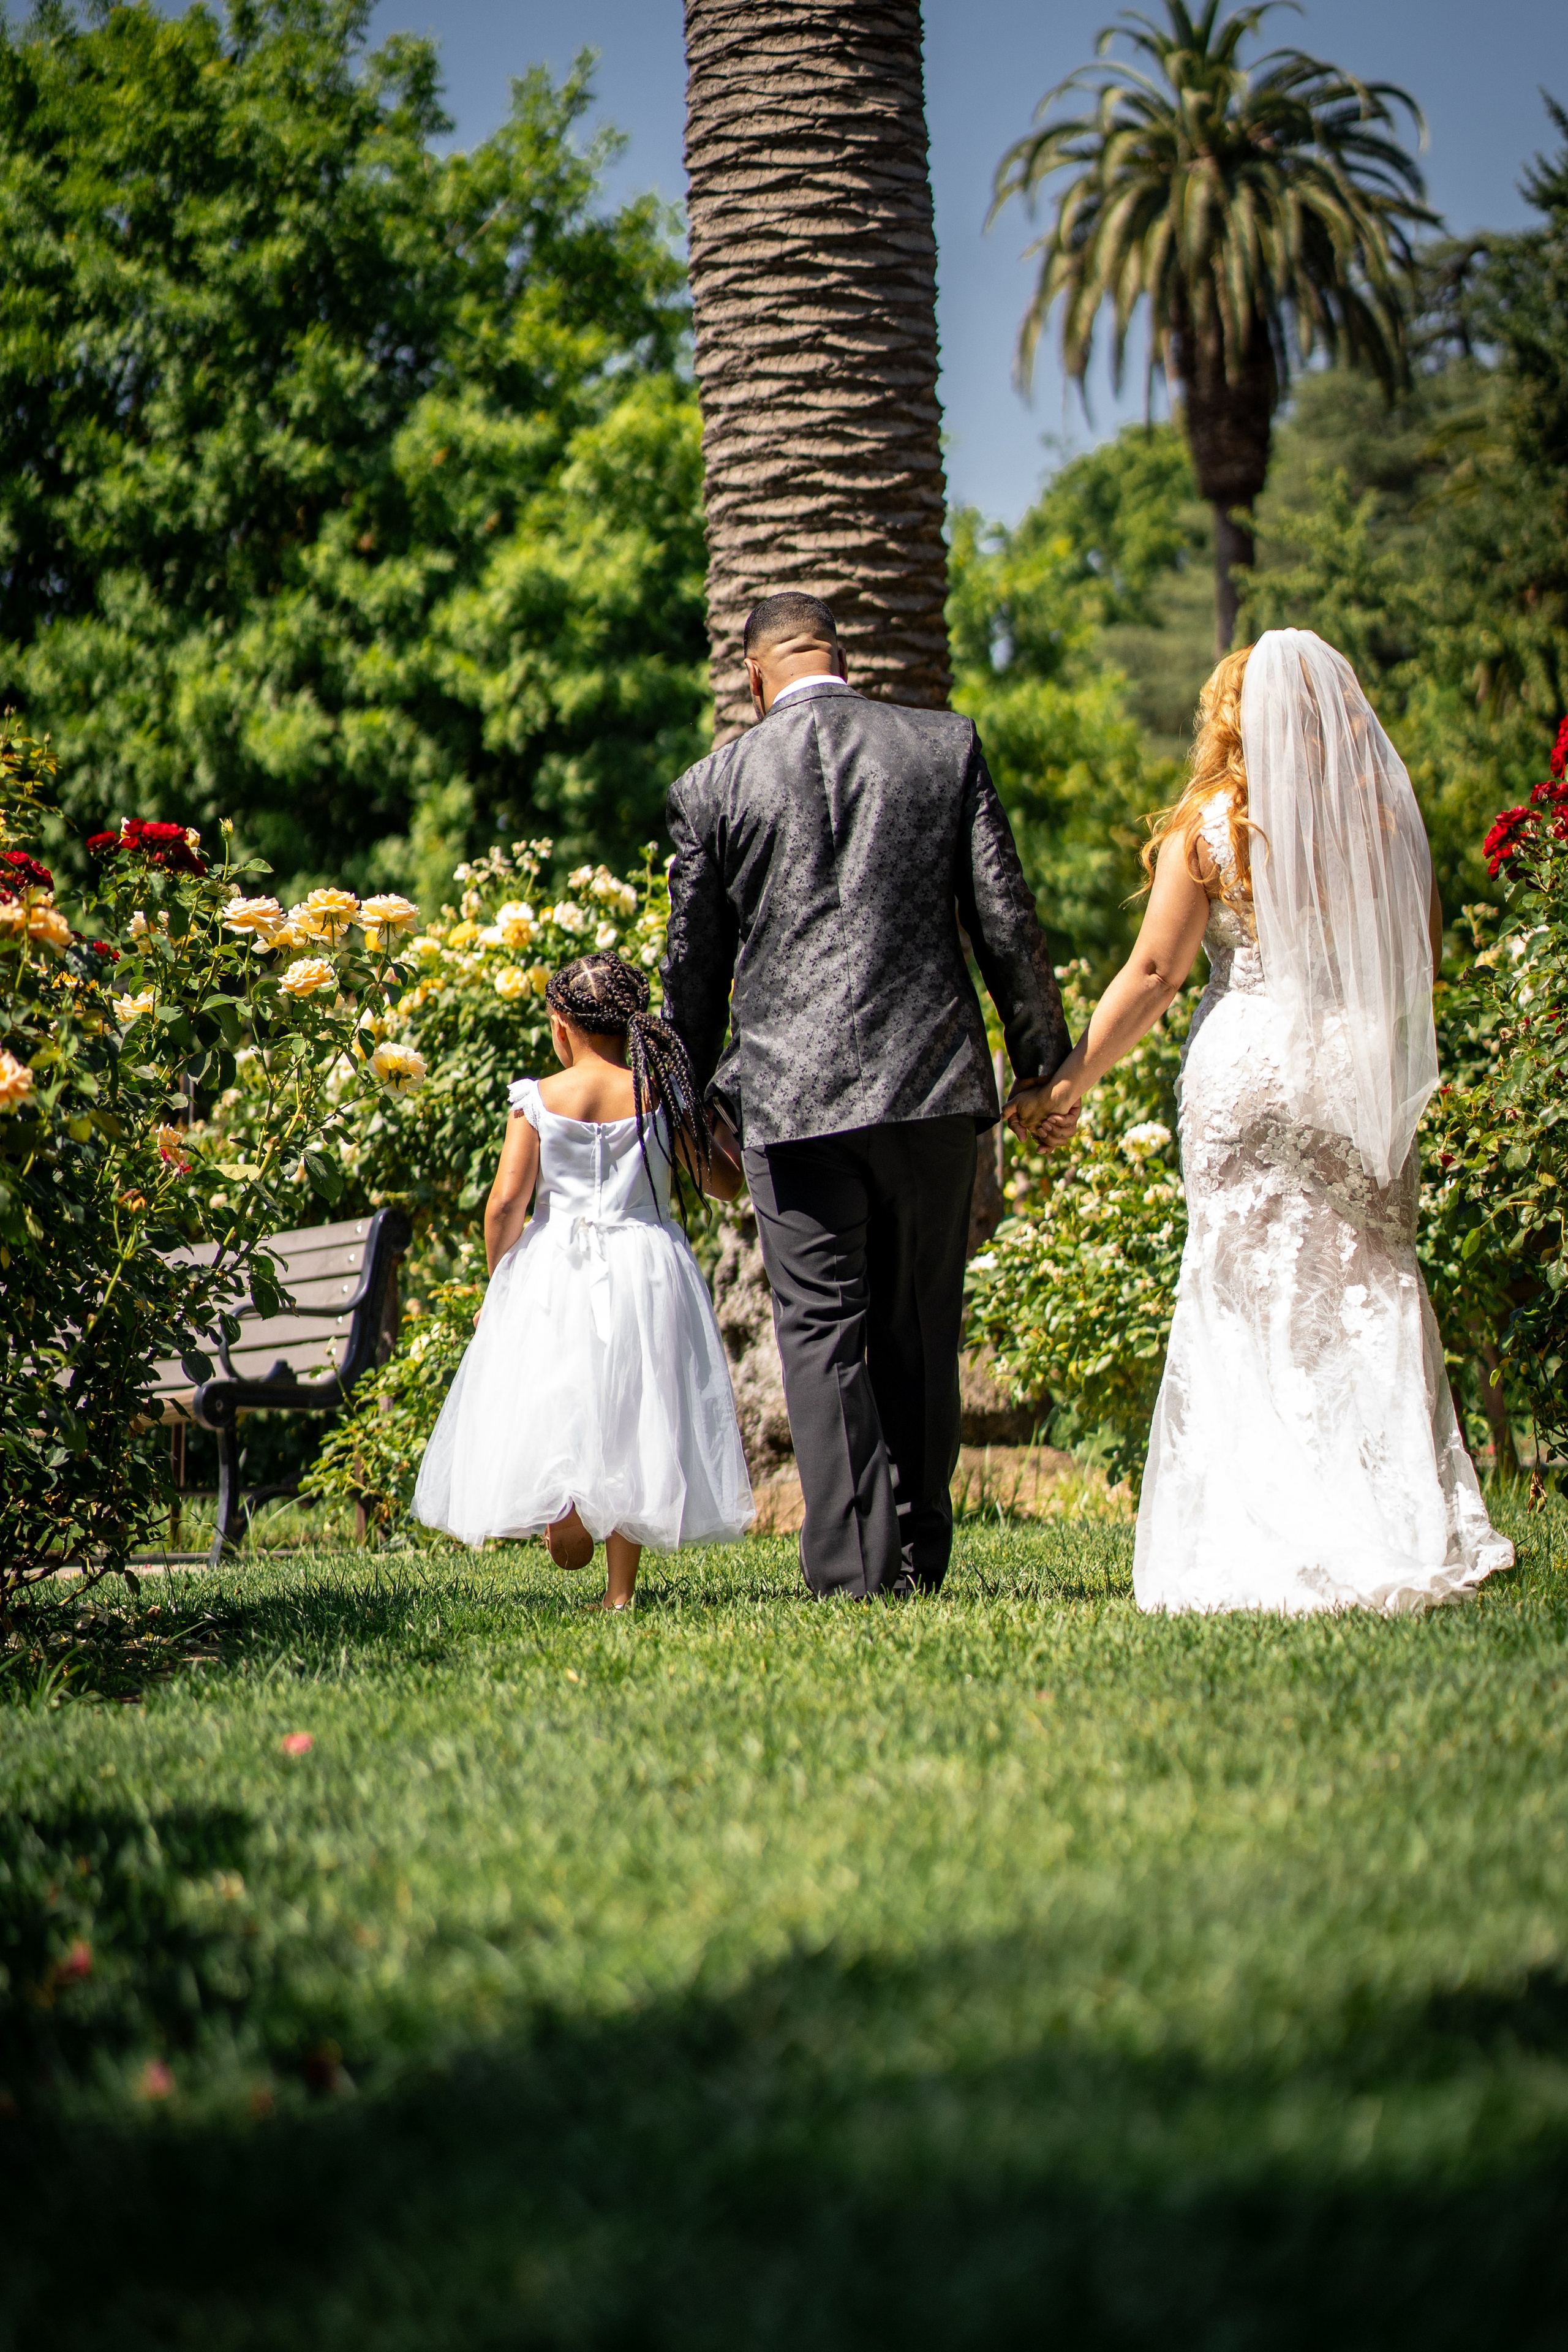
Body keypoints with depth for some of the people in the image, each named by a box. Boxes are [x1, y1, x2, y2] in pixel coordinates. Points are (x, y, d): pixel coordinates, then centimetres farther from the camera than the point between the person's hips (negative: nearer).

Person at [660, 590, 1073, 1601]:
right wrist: (1045, 1059, 12)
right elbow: (1005, 917, 3)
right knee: (921, 1329, 12)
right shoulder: (947, 746, 4)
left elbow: (693, 963, 10)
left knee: (822, 1332, 1)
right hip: (933, 1079, 2)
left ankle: (854, 1566, -7)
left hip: (792, 1096, -2)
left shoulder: (715, 784, 3)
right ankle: (921, 1557, 17)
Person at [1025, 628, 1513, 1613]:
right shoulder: (1389, 815, 5)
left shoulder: (1212, 826, -4)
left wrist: (1073, 1077, 4)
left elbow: (1154, 973, -4)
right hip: (1367, 1079, 3)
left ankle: (1271, 1551, -1)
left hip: (1252, 1065, -3)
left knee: (1253, 1308, 2)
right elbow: (1428, 959, 14)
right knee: (1373, 1296, 8)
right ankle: (1408, 1533, 4)